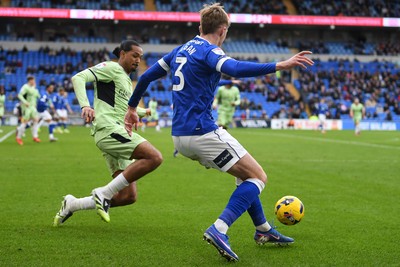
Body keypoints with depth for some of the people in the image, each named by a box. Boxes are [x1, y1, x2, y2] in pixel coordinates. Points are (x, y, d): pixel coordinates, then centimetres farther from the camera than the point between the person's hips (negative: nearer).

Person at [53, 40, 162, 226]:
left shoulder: (127, 80, 28)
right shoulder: (111, 68, 1)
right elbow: (79, 78, -14)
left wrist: (142, 112, 48)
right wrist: (85, 105, -29)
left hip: (117, 134, 9)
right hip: (108, 129, -9)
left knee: (128, 196, 1)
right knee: (154, 157, -26)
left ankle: (71, 205, 12)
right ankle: (105, 193, -20)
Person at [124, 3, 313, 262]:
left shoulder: (180, 50, 15)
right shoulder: (209, 51, -10)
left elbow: (146, 76, 20)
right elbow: (234, 68, -32)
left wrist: (132, 108, 33)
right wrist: (280, 66, -38)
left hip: (181, 136, 9)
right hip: (203, 133, -9)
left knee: (246, 174, 22)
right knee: (258, 177, -2)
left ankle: (264, 229, 28)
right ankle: (219, 230, -17)